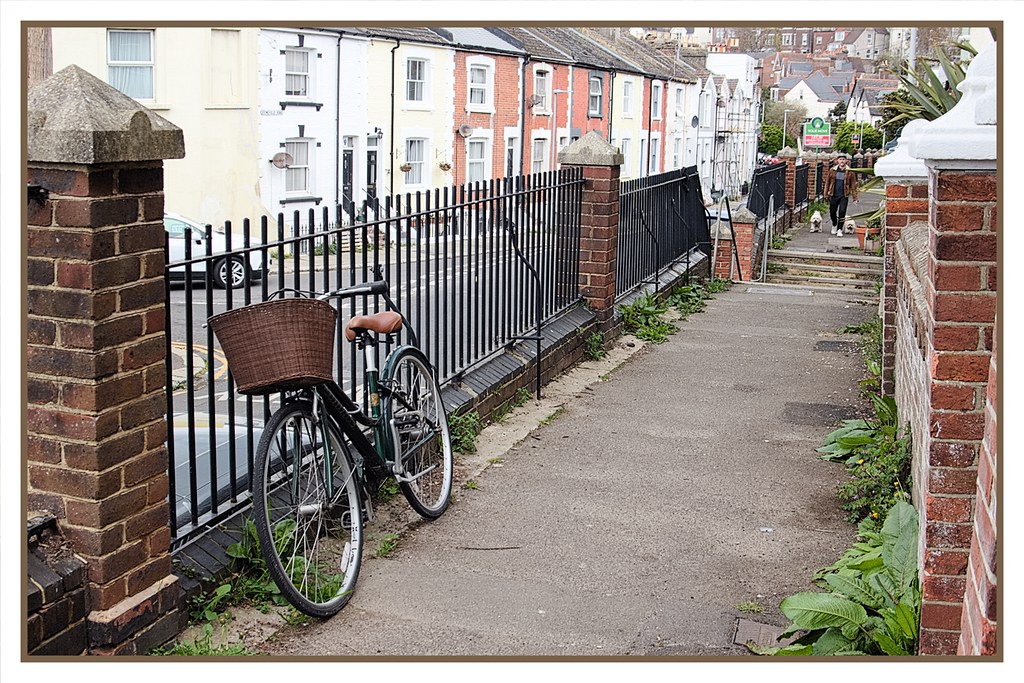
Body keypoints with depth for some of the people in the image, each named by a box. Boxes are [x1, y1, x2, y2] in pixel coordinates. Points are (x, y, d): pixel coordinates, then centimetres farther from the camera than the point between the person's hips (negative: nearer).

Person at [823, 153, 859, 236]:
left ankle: (839, 230, 1)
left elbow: (853, 185, 2)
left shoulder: (850, 172, -1)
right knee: (832, 212, 9)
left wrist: (855, 197, -1)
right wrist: (826, 194, 5)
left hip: (844, 196, -2)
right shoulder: (832, 170, 3)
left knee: (842, 212, -8)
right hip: (833, 195, 2)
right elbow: (827, 182, 8)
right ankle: (834, 226, 36)